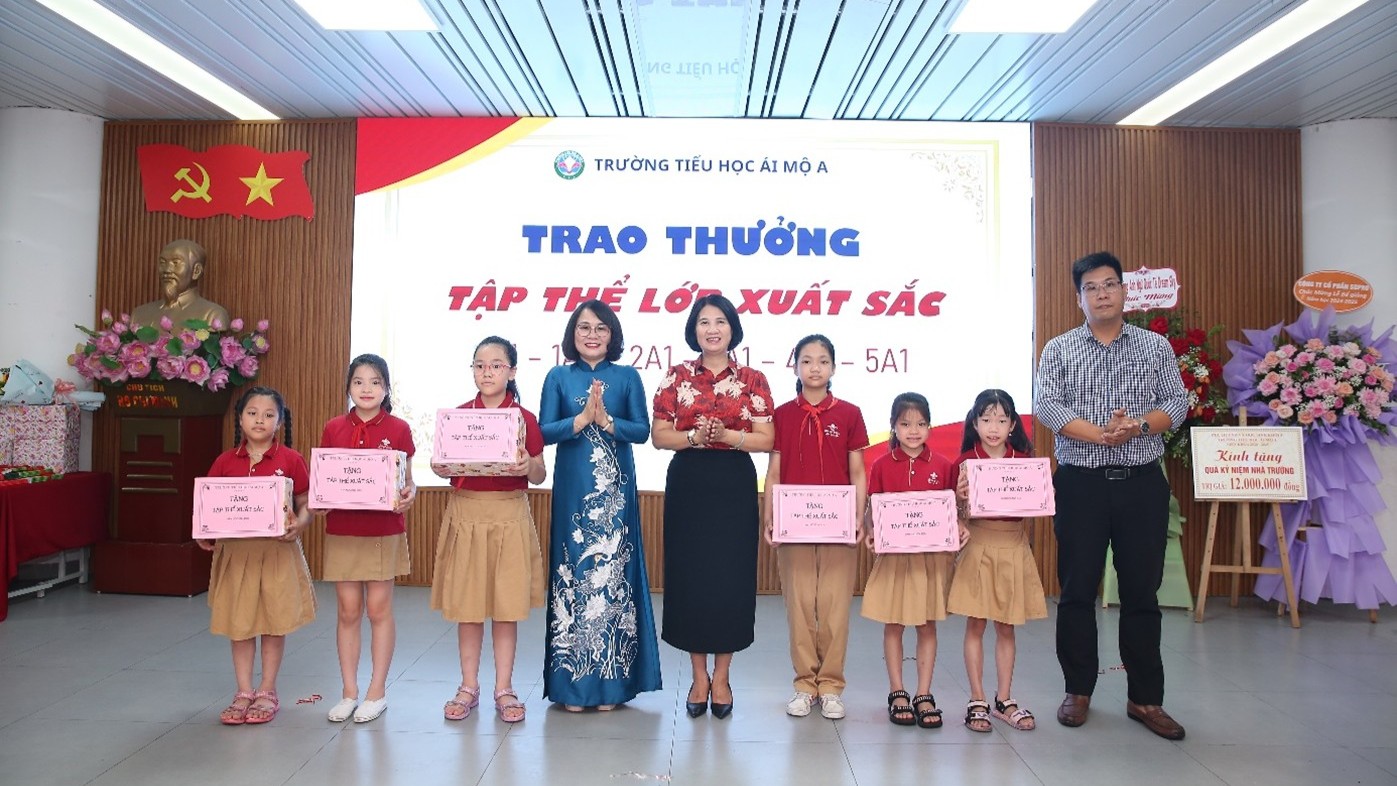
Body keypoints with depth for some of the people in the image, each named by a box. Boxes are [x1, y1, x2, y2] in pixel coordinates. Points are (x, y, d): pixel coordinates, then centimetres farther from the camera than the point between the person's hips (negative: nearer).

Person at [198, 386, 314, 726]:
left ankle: (267, 692, 22)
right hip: (235, 551, 2)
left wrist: (298, 523, -21)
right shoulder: (225, 462, 3)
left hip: (278, 550, -2)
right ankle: (243, 693, 23)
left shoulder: (291, 460, -4)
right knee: (239, 623, 10)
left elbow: (305, 504, -2)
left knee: (275, 621, 7)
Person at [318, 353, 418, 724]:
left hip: (384, 530, -2)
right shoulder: (333, 429, 4)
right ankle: (349, 692, 20)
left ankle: (377, 692, 17)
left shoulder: (398, 429, -2)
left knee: (378, 609, 4)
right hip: (341, 529, 2)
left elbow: (407, 480, 3)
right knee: (348, 611, 8)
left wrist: (409, 494, -18)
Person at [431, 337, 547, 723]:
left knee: (507, 605, 5)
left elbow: (540, 477, 1)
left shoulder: (524, 419, 0)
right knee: (466, 604, 7)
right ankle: (468, 686, 22)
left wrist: (528, 466, -20)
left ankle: (504, 688, 19)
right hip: (465, 513, 1)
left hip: (509, 515, -1)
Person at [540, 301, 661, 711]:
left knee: (614, 571, 1)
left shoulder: (628, 377, 7)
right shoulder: (558, 377, 7)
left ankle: (610, 681, 12)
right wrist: (581, 419, -15)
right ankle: (572, 682, 11)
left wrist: (606, 420, -15)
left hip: (615, 489, 0)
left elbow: (642, 430, -1)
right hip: (572, 489, 0)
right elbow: (544, 432, -1)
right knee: (573, 571, 1)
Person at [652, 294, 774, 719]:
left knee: (731, 575, 2)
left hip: (734, 485, 0)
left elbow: (766, 440, -1)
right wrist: (694, 436, -16)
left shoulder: (752, 380, 3)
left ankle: (721, 675, 18)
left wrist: (726, 435, -17)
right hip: (687, 484, 1)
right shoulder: (677, 376, 4)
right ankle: (699, 675, 19)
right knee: (689, 575, 3)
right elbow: (659, 436, 1)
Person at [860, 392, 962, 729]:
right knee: (893, 624, 7)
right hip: (893, 554, 0)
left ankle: (924, 695, 18)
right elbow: (873, 511, 3)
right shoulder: (882, 465, -1)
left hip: (932, 555, 1)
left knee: (927, 624, 8)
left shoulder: (942, 466, 1)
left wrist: (958, 530, -14)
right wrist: (871, 533, -15)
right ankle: (896, 693, 20)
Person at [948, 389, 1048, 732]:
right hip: (978, 545, -2)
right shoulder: (965, 462, -3)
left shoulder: (1025, 462, 5)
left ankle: (1004, 700, 22)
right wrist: (960, 497, -22)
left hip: (1013, 546, 2)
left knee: (1006, 627, 11)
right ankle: (977, 701, 13)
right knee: (976, 624, 3)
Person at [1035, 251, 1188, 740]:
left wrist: (1137, 427, -15)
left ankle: (1145, 699, 17)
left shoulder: (1155, 346, 9)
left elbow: (1177, 402, 4)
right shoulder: (1058, 350, 5)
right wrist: (1101, 434, -18)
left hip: (1141, 483, 1)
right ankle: (1078, 691, 18)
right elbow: (1047, 407, -7)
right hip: (1080, 483, -1)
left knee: (1142, 592, 6)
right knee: (1077, 590, 4)